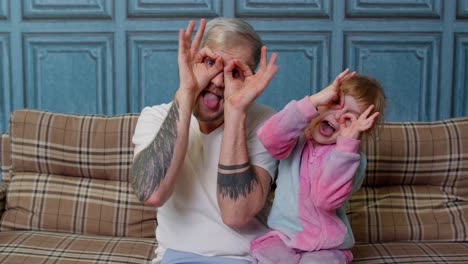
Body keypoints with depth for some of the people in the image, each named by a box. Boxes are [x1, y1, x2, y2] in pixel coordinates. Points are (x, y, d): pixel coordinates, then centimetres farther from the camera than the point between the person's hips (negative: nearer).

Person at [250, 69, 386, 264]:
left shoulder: (351, 157, -5)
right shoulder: (296, 139, 0)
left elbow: (326, 198, -22)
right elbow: (269, 139, -24)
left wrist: (347, 143, -26)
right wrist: (313, 101, -28)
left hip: (326, 247, -1)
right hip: (281, 235, 1)